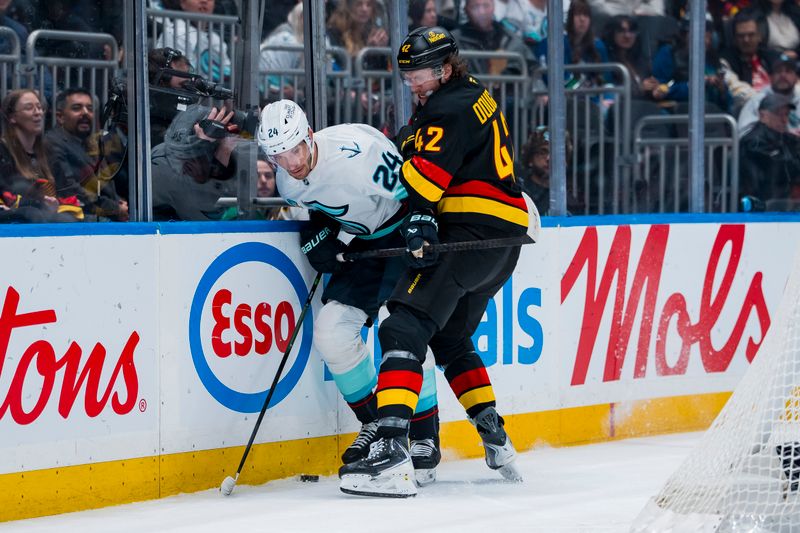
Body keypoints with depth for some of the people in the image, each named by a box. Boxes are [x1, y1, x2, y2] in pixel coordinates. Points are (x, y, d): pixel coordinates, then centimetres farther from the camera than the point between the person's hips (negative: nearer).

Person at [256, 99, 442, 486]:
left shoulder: (357, 150, -30)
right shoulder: (288, 182, -6)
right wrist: (318, 232, -5)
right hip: (367, 242, 7)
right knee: (331, 330, -4)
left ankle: (425, 436, -7)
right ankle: (376, 422, 15)